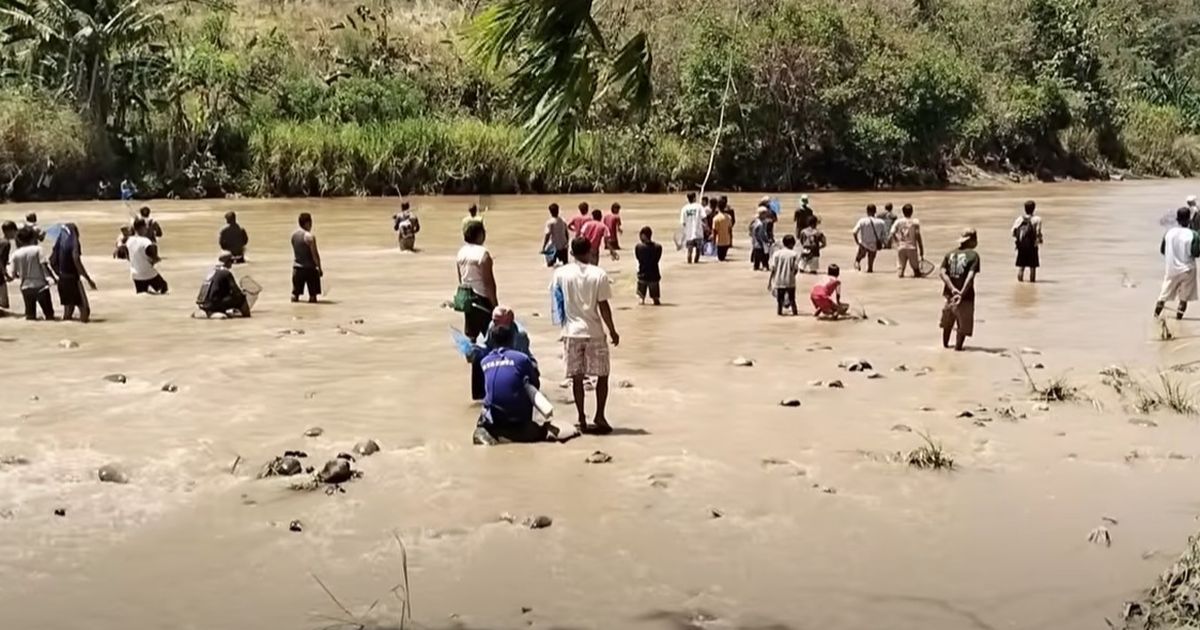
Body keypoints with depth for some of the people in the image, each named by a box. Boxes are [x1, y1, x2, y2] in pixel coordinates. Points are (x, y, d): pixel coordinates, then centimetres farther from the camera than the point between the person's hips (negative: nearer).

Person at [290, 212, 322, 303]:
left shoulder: (294, 235, 5)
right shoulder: (309, 236, -17)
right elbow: (315, 254, -17)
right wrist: (319, 268, -9)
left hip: (297, 268, 7)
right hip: (309, 268, -7)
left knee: (296, 292, 17)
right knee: (313, 294, 0)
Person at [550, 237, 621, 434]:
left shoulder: (561, 273, -3)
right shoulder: (598, 274, -9)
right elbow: (603, 307, -8)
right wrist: (612, 331, 1)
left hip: (571, 332, 2)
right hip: (594, 332, -2)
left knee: (577, 377, 8)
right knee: (602, 375, 10)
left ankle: (582, 419, 9)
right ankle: (599, 417, 6)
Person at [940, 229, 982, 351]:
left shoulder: (950, 254, 7)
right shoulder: (973, 255, -6)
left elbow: (943, 273, -5)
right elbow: (971, 276, -19)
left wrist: (952, 289, -13)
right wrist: (962, 293, -23)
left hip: (950, 294, 5)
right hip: (966, 296, -5)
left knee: (947, 322, 22)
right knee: (964, 324, 7)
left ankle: (945, 344, 37)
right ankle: (958, 347, 5)